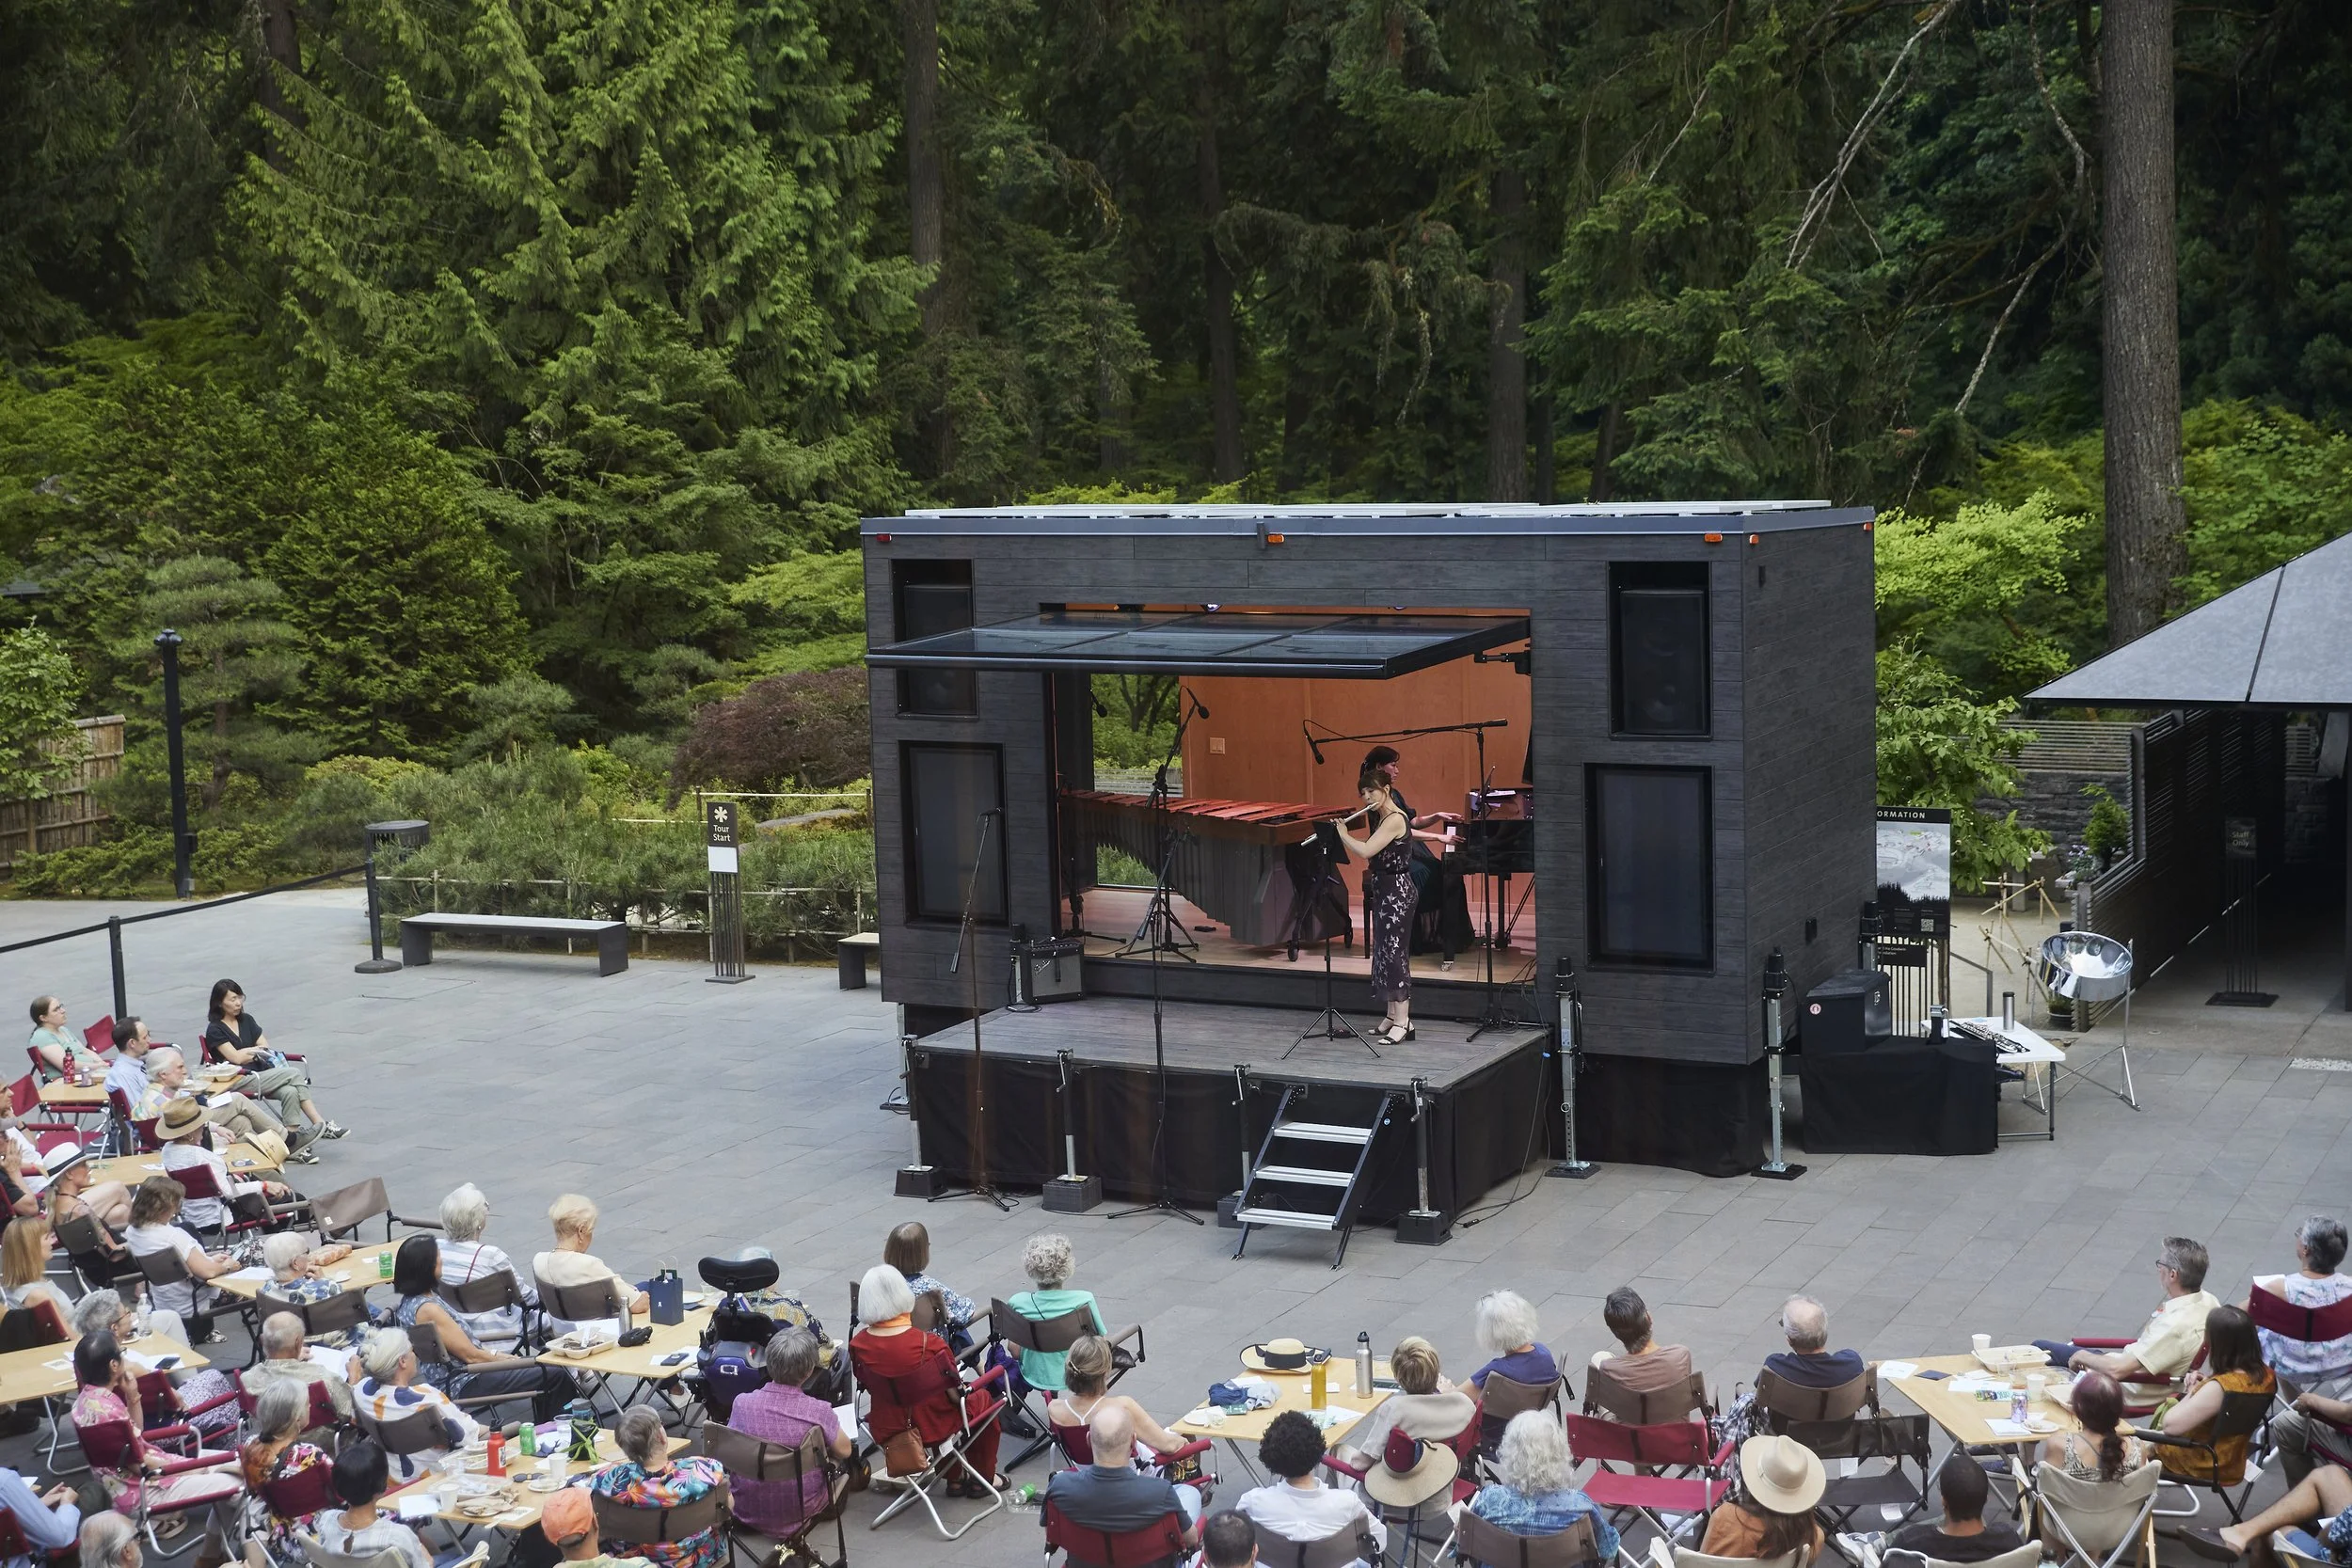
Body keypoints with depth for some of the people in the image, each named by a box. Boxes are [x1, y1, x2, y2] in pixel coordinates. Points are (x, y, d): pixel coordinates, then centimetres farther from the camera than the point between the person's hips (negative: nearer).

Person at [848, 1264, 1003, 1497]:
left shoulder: (858, 1345, -15)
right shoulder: (929, 1344, -28)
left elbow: (868, 1387, 2)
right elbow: (955, 1395, -17)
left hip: (885, 1431, 4)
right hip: (931, 1428, -4)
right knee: (983, 1398, 25)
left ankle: (954, 1479, 41)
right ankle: (983, 1478, 37)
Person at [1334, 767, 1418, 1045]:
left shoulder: (1395, 819, -18)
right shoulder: (1380, 819, 12)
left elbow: (1365, 851, -26)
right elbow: (1368, 852, 18)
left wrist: (1343, 833, -12)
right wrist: (1343, 834, 8)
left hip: (1397, 891, -10)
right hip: (1382, 890, 10)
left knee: (1393, 952, -9)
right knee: (1382, 951, 11)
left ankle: (1403, 1022, -7)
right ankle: (1392, 1015, 17)